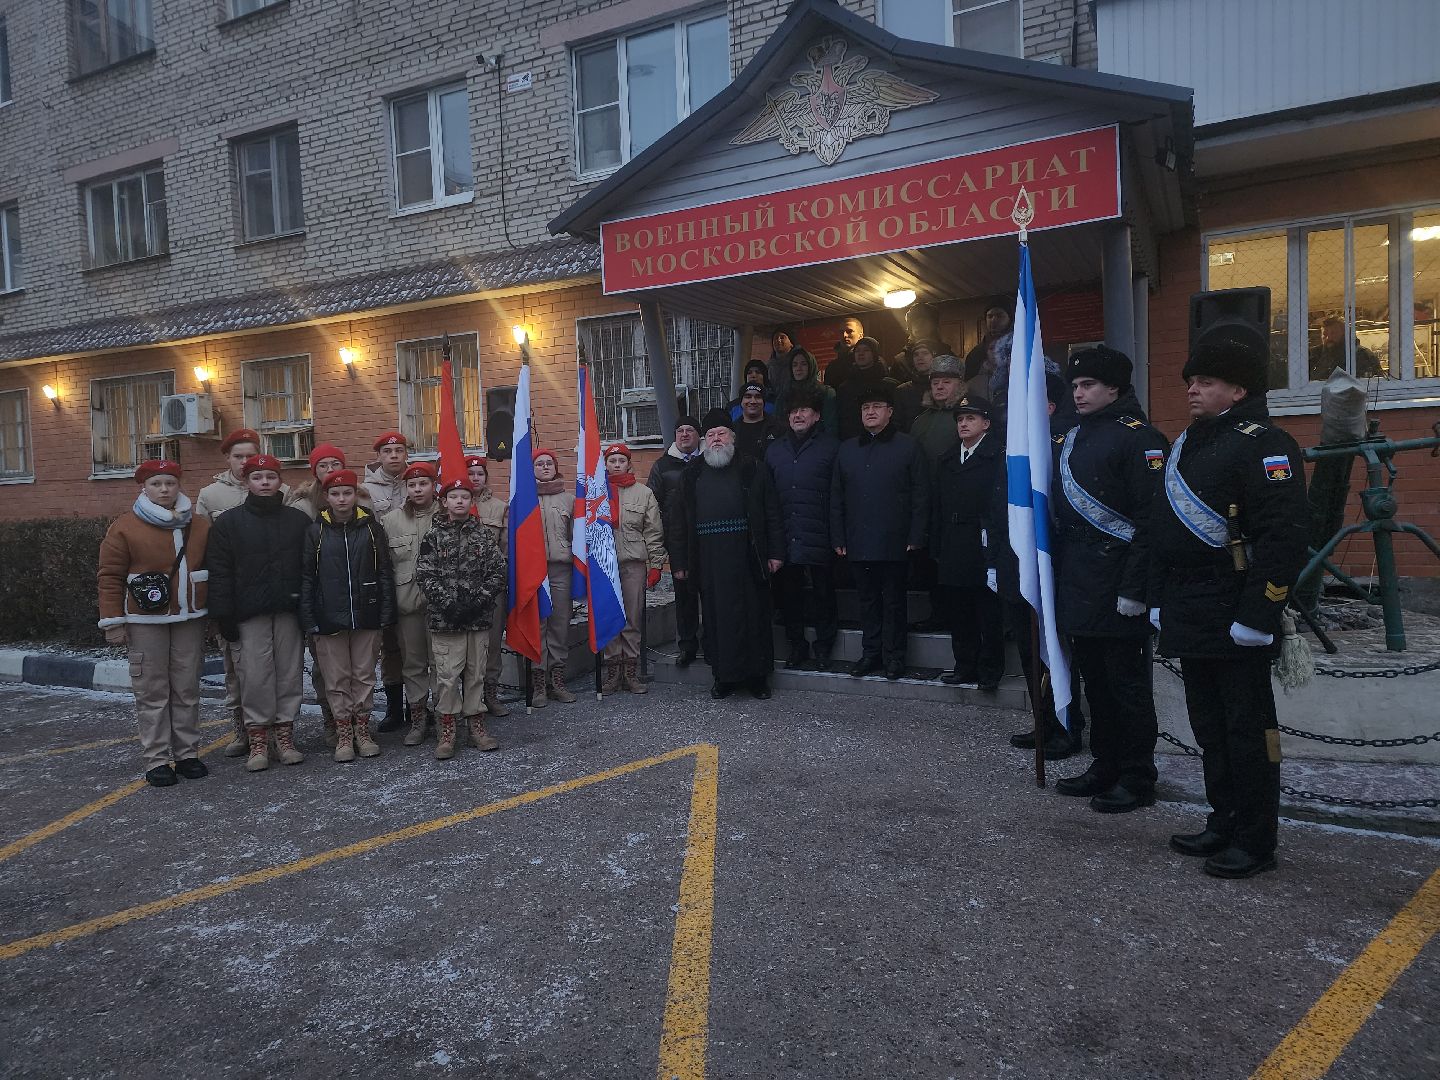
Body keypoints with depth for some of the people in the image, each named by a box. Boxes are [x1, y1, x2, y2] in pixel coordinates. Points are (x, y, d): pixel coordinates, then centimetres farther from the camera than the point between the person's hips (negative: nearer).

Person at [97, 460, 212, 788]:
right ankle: (156, 761, 8)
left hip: (190, 620, 3)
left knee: (187, 690, 8)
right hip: (146, 622, -3)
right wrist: (113, 621, -7)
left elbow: (213, 571, 15)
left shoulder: (200, 526, 8)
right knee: (152, 692, 1)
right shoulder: (124, 527, -3)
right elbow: (110, 577, -3)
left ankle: (187, 754, 18)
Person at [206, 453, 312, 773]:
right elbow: (220, 572, 1)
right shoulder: (229, 522, 5)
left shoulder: (299, 520, 9)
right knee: (255, 675, -2)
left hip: (289, 611, 1)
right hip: (250, 614, -1)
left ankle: (285, 733, 16)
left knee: (289, 673, 5)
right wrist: (224, 616, -6)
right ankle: (257, 740, 8)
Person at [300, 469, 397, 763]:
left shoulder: (371, 527, 2)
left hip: (366, 617, 1)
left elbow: (384, 573, 3)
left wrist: (386, 614, -2)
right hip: (330, 618, 0)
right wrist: (309, 620, -5)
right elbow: (306, 577, 1)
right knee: (337, 679, 6)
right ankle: (344, 735, 17)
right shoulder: (316, 531, 1)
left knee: (364, 675, 9)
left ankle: (362, 731, 21)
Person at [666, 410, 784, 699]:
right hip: (709, 561, 2)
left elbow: (772, 513, 4)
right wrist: (678, 562, 7)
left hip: (747, 557, -2)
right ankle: (723, 676, 16)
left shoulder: (753, 470, 7)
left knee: (754, 615, 3)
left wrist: (775, 553, -3)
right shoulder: (692, 477, 13)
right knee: (716, 618, 5)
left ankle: (757, 675, 15)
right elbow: (678, 523, 12)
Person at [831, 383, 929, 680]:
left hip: (893, 542, -3)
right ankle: (871, 652, 21)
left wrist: (916, 537, -9)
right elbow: (836, 497, 12)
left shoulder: (907, 446, 1)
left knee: (893, 600, 5)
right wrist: (838, 538, 5)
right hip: (858, 542, 4)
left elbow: (920, 496, -2)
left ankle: (894, 655, 15)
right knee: (867, 599, 11)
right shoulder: (847, 449, 12)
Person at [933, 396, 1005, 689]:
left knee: (989, 614, 1)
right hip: (953, 553, 6)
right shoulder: (946, 461, 16)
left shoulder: (999, 456, -4)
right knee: (958, 614, 10)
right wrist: (938, 548, 11)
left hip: (985, 549, -6)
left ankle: (990, 672, 12)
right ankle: (965, 668, 20)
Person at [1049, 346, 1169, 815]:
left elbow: (1150, 519, -16)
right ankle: (1105, 767, 27)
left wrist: (1134, 589, -20)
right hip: (1078, 584, 8)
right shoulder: (1073, 437, 16)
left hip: (1116, 589, -8)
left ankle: (1137, 780, 13)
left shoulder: (1138, 437, -10)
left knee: (1127, 684, 1)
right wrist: (1059, 574, 15)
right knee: (1094, 679, 15)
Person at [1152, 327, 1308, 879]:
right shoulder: (1188, 443, 15)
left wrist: (1256, 617, -22)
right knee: (1209, 724, 16)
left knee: (1248, 728, 2)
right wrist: (1160, 600, 17)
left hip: (1235, 620, -9)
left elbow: (1284, 535, -20)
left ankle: (1256, 841, 14)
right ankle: (1224, 823, 29)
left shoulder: (1262, 444, -12)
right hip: (1189, 616, 9)